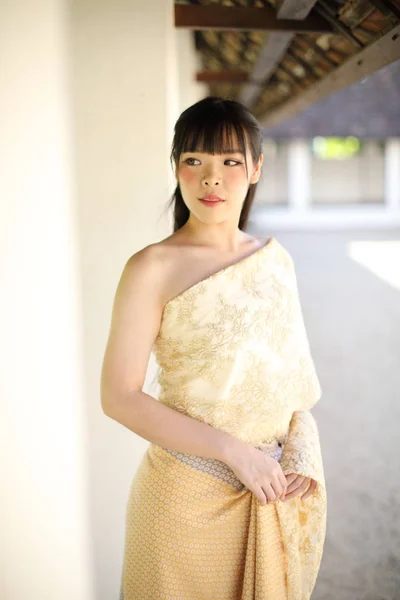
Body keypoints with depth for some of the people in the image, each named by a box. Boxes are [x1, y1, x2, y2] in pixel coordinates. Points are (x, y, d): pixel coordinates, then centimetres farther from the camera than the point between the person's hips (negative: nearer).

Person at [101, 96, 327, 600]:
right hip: (192, 494, -4)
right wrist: (234, 450, -19)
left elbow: (291, 368, 10)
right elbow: (118, 396, -15)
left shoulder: (277, 259, 3)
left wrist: (302, 445, -7)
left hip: (280, 495, 5)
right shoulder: (153, 269, -13)